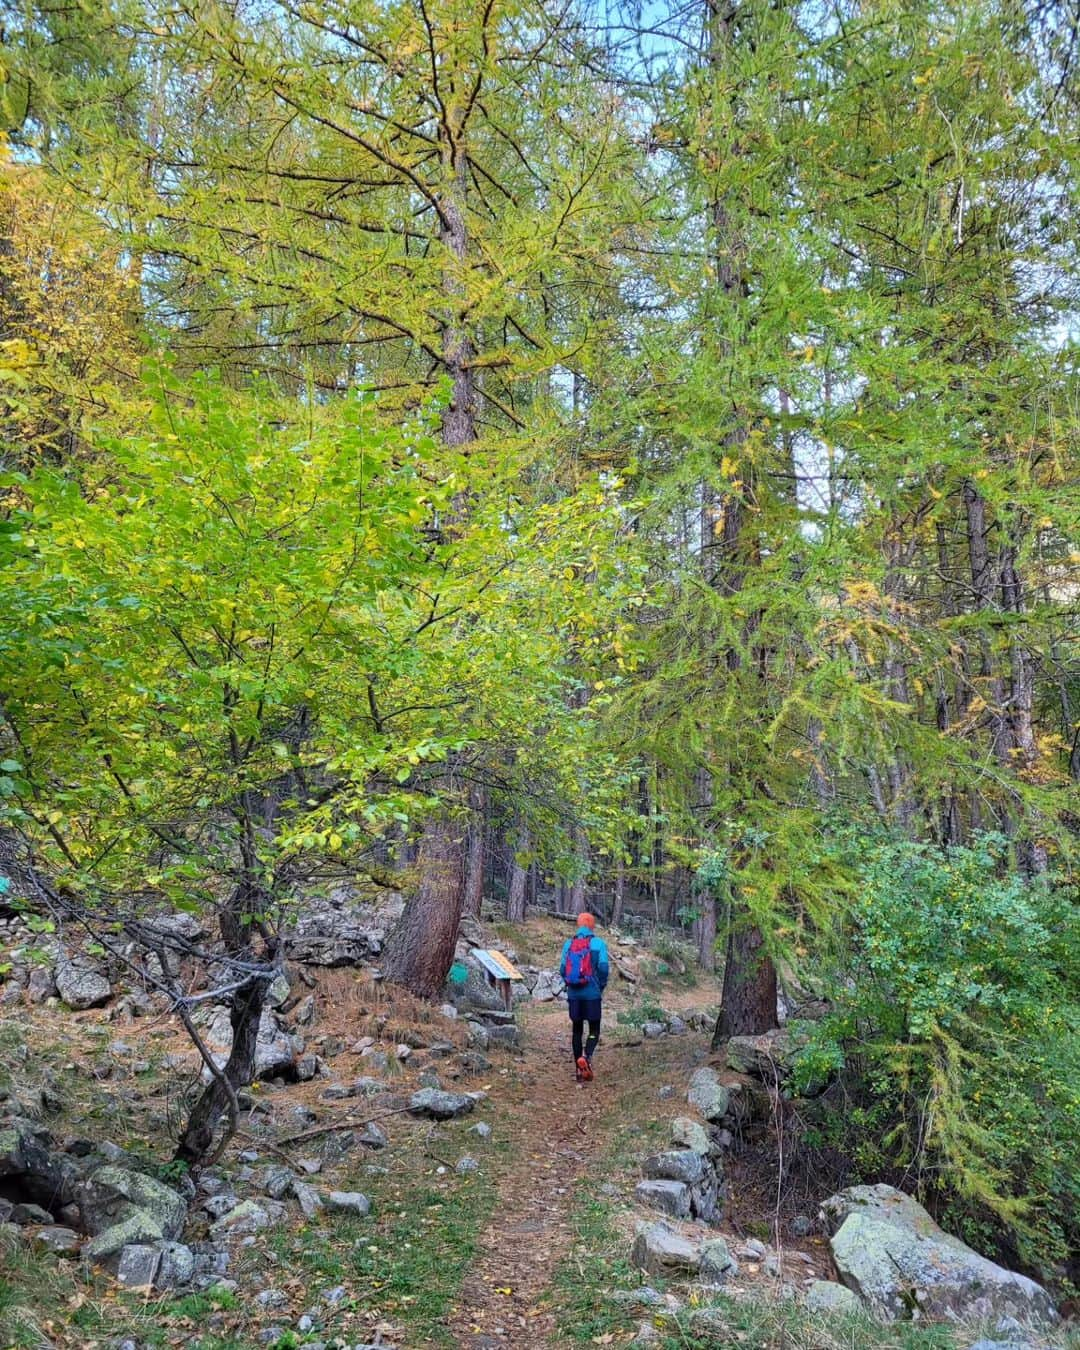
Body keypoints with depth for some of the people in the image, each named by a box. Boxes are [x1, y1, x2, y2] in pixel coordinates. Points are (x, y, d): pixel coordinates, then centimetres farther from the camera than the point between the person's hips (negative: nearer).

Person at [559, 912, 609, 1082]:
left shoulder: (568, 943, 4)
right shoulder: (598, 943, -4)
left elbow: (562, 968, 1)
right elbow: (603, 967, -11)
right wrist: (601, 986, 5)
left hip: (573, 994, 3)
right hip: (592, 994, -3)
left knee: (577, 1031, 13)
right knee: (594, 1031, 7)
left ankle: (579, 1070, 13)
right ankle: (586, 1056, -21)